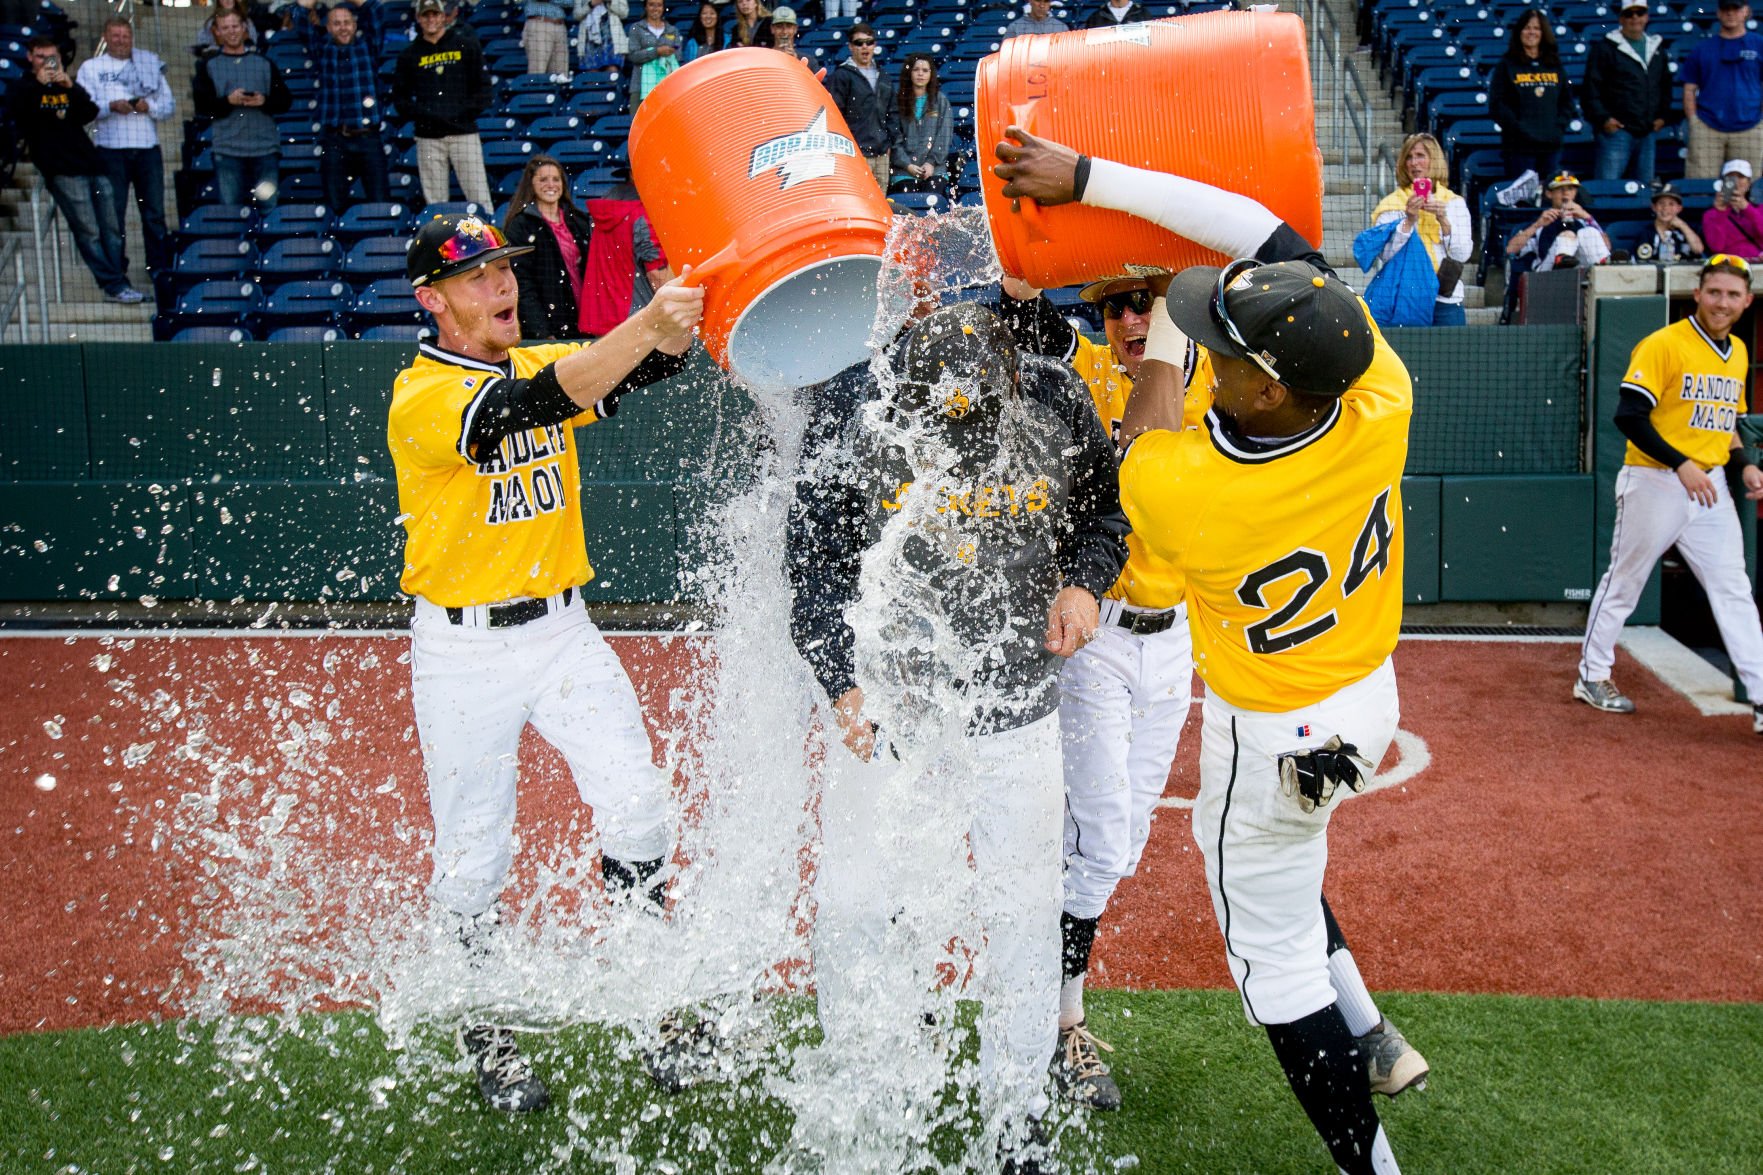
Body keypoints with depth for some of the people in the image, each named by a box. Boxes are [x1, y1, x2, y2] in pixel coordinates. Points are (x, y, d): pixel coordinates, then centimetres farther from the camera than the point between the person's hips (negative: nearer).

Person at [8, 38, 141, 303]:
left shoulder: (67, 85, 22)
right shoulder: (23, 88, 10)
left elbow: (91, 114, 6)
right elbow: (15, 110, -10)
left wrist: (71, 87, -10)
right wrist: (38, 84, -18)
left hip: (90, 162, 5)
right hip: (61, 169, -5)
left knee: (111, 228, 0)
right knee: (88, 231, -11)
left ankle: (116, 282, 6)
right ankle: (114, 285, -12)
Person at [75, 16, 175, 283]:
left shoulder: (151, 63, 12)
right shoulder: (91, 67, 8)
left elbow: (169, 105, 7)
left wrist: (149, 106, -12)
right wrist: (111, 106, -18)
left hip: (147, 148, 1)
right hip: (111, 149, -1)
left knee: (154, 211, 2)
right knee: (113, 212, 1)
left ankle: (160, 264, 8)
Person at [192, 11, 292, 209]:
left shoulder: (264, 63, 14)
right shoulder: (208, 66, 11)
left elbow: (285, 100, 9)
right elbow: (201, 105, 2)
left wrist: (264, 101, -10)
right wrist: (228, 101, -13)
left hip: (265, 147, 1)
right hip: (228, 149, -1)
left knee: (269, 206, -1)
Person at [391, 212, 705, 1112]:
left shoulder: (545, 361, 5)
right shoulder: (419, 396, -15)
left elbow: (650, 366, -11)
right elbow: (524, 409, -33)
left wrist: (689, 313, -33)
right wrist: (644, 326, -43)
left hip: (563, 630, 5)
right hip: (465, 651, -4)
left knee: (635, 806, -2)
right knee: (473, 852, 6)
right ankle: (484, 1035, 25)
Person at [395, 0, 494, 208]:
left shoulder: (467, 46, 10)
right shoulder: (410, 54, 14)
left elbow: (483, 86, 7)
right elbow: (400, 96, 13)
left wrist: (467, 112, -8)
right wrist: (422, 114, -5)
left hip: (464, 132, -2)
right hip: (428, 137, 2)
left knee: (479, 198, -8)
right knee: (435, 203, 0)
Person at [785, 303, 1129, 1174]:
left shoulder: (1056, 403, -7)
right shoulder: (855, 419, -12)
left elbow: (1104, 506, 12)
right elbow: (813, 570, -6)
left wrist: (1083, 581, -7)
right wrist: (844, 685, -17)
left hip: (1017, 712, 1)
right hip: (886, 705, -1)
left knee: (1024, 914, 7)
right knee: (853, 906, 2)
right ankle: (864, 1096, 26)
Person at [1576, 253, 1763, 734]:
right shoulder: (1663, 344, -11)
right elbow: (1629, 415, -18)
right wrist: (1681, 465, -23)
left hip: (1710, 488, 6)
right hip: (1654, 483, -6)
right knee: (1624, 582, 6)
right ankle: (1593, 677, 20)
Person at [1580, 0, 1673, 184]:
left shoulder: (1657, 49, 17)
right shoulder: (1605, 48, -1)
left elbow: (1665, 85, 25)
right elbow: (1591, 88, -6)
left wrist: (1663, 115, 12)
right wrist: (1602, 118, -13)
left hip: (1648, 132, 6)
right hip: (1616, 129, -6)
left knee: (1646, 187, 9)